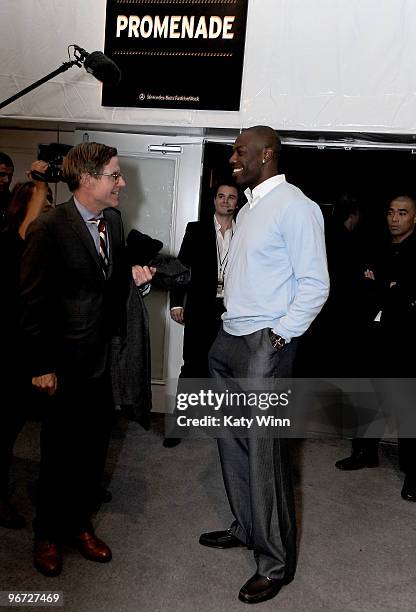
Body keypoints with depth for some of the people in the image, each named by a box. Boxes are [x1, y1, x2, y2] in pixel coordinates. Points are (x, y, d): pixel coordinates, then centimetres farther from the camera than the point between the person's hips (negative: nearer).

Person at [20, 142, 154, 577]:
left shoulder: (112, 219, 5)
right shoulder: (49, 228, -16)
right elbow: (33, 303, -14)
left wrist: (133, 273, -5)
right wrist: (41, 367, -13)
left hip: (102, 358, 7)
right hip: (66, 364, -6)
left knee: (93, 448, 17)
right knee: (59, 454, 10)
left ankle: (78, 524, 39)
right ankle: (48, 534, 34)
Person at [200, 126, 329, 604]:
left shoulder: (294, 207, -10)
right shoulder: (247, 209, 17)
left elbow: (315, 284, -13)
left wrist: (280, 336, -16)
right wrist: (230, 324, 9)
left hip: (264, 344, -9)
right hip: (229, 339, 9)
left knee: (264, 452, -2)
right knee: (232, 442, 16)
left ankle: (276, 561, 16)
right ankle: (245, 528, 35)